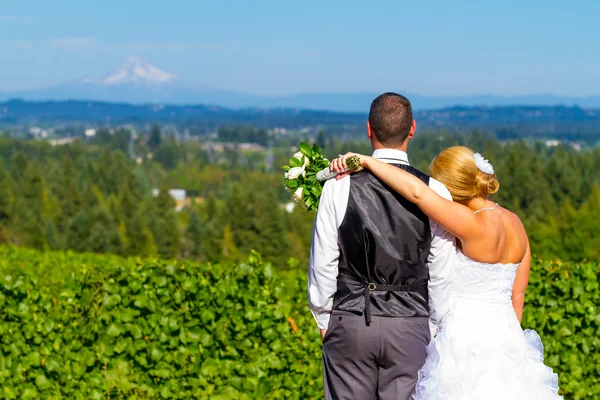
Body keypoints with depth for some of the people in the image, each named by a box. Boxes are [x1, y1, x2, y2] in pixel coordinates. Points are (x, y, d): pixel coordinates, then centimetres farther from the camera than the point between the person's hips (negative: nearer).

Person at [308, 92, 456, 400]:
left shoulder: (338, 188, -5)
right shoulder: (436, 193, -4)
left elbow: (323, 264, -1)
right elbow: (441, 274, 0)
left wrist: (323, 320, 12)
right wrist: (436, 328, 13)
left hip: (350, 323, 0)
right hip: (409, 327, 0)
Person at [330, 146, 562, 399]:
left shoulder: (474, 225, -18)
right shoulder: (514, 223, 6)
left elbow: (417, 191, -29)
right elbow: (517, 295, 11)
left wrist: (366, 161, -22)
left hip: (468, 340, -8)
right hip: (506, 341, 8)